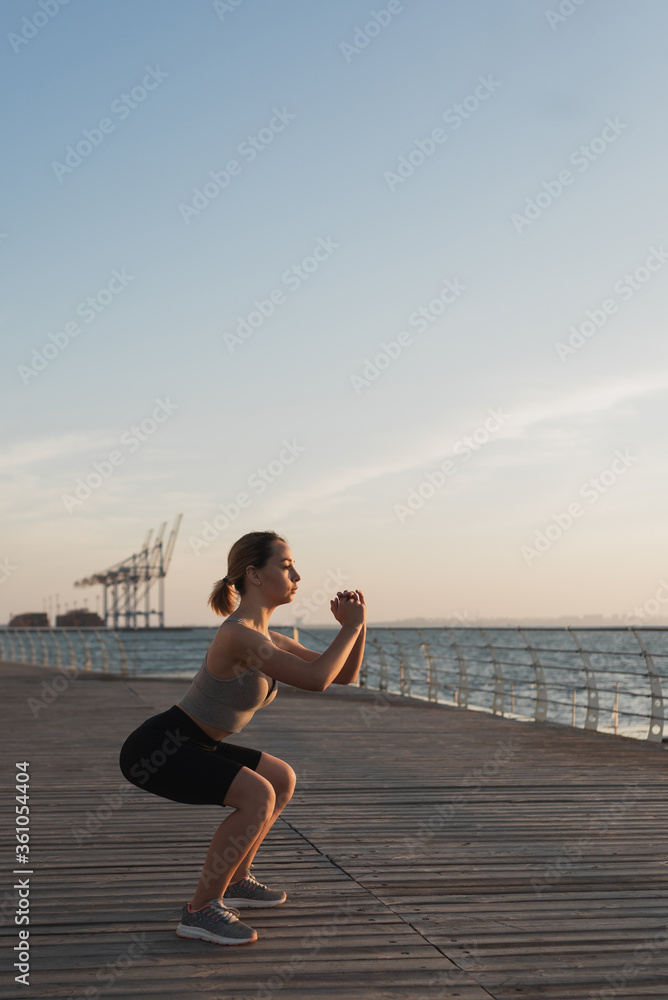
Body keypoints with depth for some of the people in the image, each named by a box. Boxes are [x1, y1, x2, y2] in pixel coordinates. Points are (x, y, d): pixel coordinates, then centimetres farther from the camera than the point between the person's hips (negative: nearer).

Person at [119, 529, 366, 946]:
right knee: (258, 796, -24)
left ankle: (234, 880, 26)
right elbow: (315, 679, -30)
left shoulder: (267, 639, 6)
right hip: (153, 749, -10)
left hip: (188, 746, 10)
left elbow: (343, 676, 9)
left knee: (283, 780, 17)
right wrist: (352, 625, -19)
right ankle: (201, 909, -13)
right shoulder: (237, 635, -24)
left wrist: (356, 626, -7)